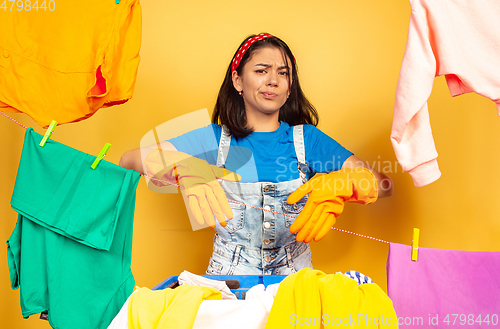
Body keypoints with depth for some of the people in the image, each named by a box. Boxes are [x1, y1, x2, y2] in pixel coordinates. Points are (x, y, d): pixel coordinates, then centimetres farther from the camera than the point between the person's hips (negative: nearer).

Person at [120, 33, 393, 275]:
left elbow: (383, 184, -4)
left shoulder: (307, 139, 3)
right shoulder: (214, 139, 2)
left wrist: (339, 186, -26)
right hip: (227, 276, -1)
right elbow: (129, 159, -6)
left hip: (294, 277, 1)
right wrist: (185, 168, -26)